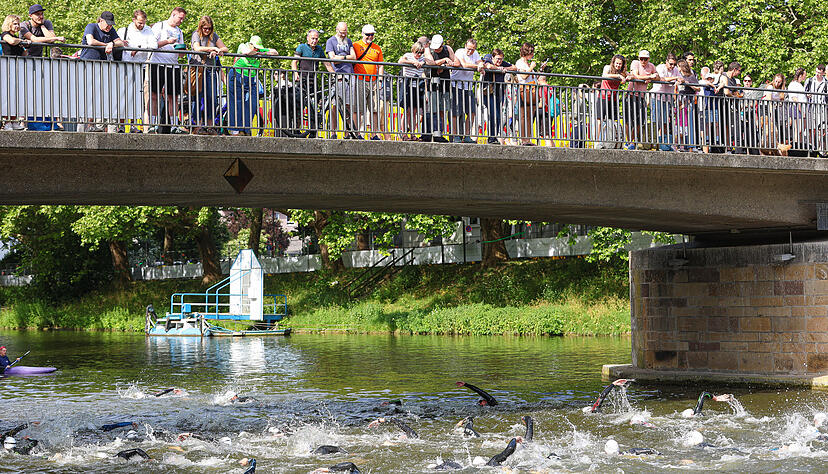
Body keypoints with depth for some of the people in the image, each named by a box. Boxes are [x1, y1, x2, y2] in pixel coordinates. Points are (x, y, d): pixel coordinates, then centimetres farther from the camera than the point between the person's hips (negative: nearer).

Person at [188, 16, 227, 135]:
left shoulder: (213, 36, 15)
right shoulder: (196, 34, 4)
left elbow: (225, 49, 10)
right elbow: (197, 48, -13)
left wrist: (217, 51, -10)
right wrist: (213, 48, -15)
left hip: (211, 69, 4)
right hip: (197, 69, -4)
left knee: (212, 98, -3)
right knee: (197, 98, -5)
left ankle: (210, 125, 2)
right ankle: (197, 126, -3)